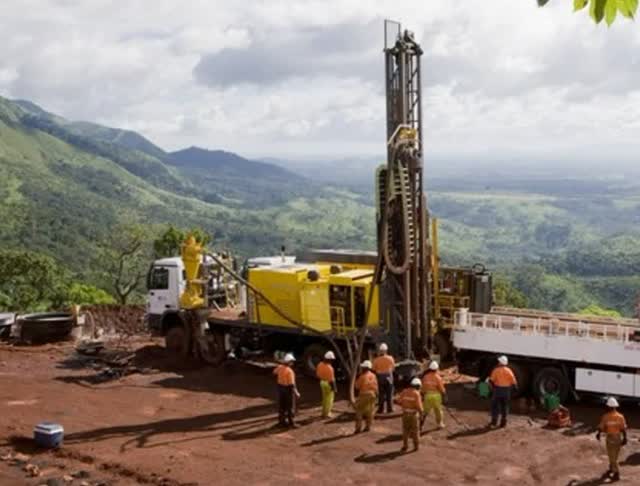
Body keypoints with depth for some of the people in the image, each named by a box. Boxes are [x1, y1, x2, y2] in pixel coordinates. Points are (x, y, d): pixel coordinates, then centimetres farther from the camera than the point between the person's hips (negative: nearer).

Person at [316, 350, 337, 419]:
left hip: (322, 382, 7)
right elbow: (331, 379, -24)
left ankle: (324, 412, 31)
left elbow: (318, 374, 6)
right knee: (329, 399, 8)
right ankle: (327, 414, 13)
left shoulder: (320, 364, -6)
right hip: (329, 384, -7)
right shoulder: (329, 367, -28)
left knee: (325, 398, 22)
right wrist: (334, 388, -14)